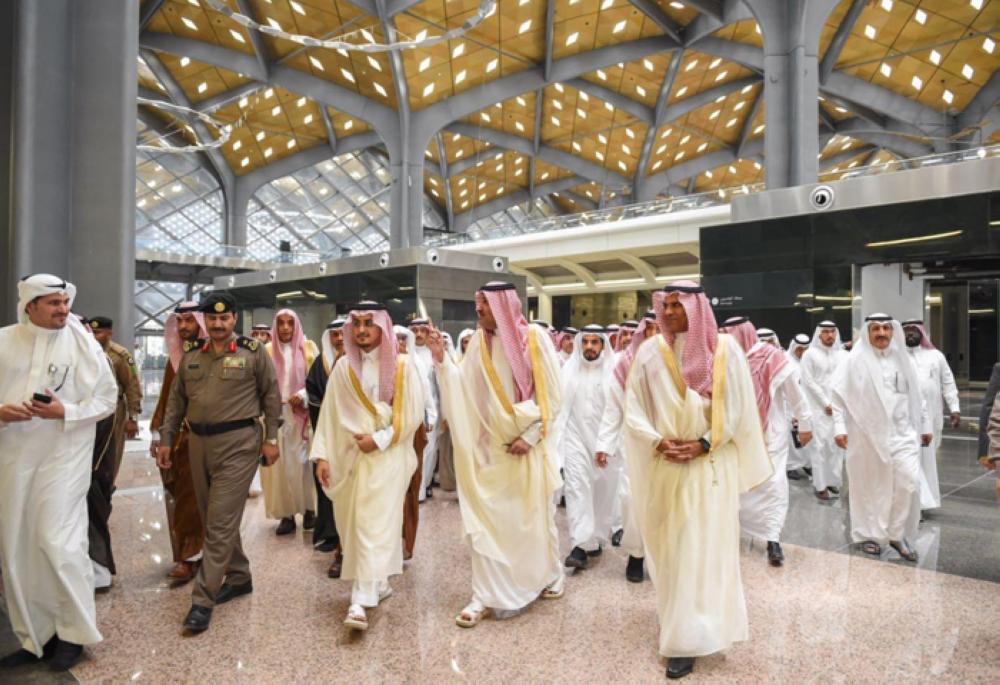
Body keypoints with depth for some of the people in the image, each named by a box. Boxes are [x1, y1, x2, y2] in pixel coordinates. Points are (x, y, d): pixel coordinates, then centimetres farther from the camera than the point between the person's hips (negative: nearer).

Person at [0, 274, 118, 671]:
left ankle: (74, 631, 12)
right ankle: (34, 637, 25)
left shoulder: (84, 345, -2)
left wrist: (65, 412, -17)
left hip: (63, 457, -3)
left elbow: (107, 399, -2)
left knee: (58, 542, -8)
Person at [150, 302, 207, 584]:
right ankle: (191, 553, 22)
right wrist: (157, 434, 10)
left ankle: (189, 558, 10)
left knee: (193, 498, 0)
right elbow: (166, 397, 14)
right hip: (175, 438, 6)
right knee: (179, 498, 10)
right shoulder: (175, 357, 12)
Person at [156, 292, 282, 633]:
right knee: (215, 519, 15)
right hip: (198, 443, 6)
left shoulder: (253, 352, -5)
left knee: (220, 522, -5)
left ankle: (203, 599, 2)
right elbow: (176, 399, 13)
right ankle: (239, 577, 32)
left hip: (238, 444, -6)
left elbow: (271, 395, -2)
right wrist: (166, 440, 9)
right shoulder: (190, 355, 9)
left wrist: (271, 439, -5)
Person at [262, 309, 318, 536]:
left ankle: (309, 509, 10)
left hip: (302, 413, -1)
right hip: (276, 413, 1)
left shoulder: (308, 348, 5)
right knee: (280, 463, -1)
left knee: (303, 461, -2)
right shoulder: (267, 350, 9)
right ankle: (286, 514, 5)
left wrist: (303, 395, -14)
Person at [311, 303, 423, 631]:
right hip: (350, 457, 4)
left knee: (376, 526, -7)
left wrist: (379, 439, -12)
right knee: (354, 525, 9)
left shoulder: (403, 365, -4)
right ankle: (378, 583, 26)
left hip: (387, 457, -4)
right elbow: (329, 414, 5)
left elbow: (412, 415, -6)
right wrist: (322, 455, -2)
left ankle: (362, 599, -8)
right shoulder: (343, 368, 7)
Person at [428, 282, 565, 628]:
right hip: (491, 445, 3)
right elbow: (464, 389, -1)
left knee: (536, 515, 12)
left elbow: (552, 394, -9)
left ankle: (550, 576, 36)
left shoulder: (534, 337, -9)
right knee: (484, 519, 2)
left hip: (529, 443, -3)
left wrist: (530, 436, -13)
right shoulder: (479, 342, 1)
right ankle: (484, 596, 12)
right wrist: (441, 359, -12)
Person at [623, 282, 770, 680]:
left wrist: (703, 443, -12)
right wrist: (658, 442, -14)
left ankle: (687, 639, 12)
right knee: (668, 546, 11)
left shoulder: (725, 349, -5)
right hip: (665, 467, 2)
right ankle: (677, 620, 33)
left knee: (701, 547, 2)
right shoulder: (650, 352, -1)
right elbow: (634, 410, 0)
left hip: (710, 465, -2)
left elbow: (738, 408, -3)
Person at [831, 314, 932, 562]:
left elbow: (916, 396, 13)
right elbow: (838, 394, -5)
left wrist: (925, 425, 14)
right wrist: (839, 427, -11)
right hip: (866, 434, -3)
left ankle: (898, 534, 13)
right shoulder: (855, 361, -6)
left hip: (901, 432, 3)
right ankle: (870, 535, 22)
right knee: (869, 487, 6)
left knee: (909, 482, -5)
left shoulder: (902, 359, 6)